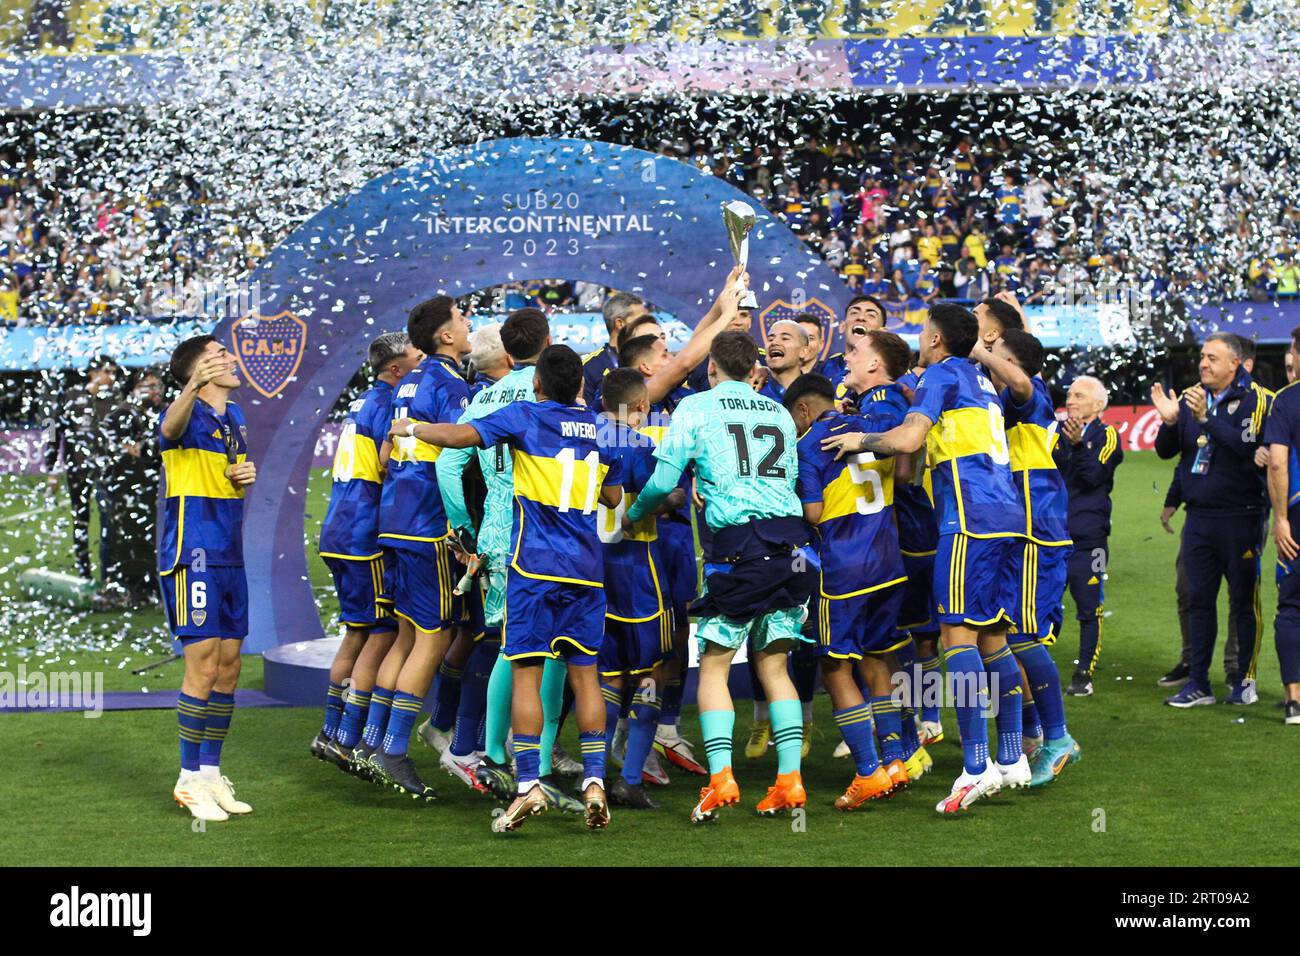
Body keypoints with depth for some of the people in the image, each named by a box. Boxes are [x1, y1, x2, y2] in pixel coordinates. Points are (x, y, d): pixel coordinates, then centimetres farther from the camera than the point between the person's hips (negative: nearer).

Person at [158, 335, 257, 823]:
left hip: (229, 558, 8)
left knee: (228, 667, 9)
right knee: (203, 666, -8)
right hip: (191, 557, -8)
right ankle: (189, 779, 1)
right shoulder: (187, 414, -11)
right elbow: (171, 427, -37)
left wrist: (247, 475, 3)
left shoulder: (234, 416, 15)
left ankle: (211, 773, 19)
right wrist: (193, 388, -58)